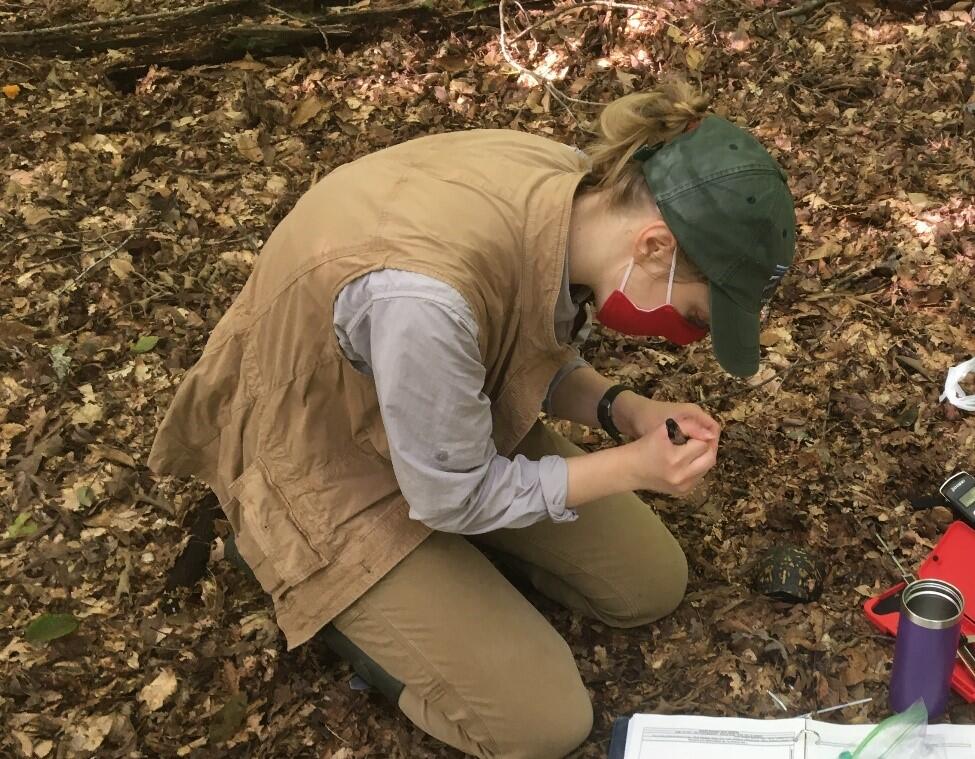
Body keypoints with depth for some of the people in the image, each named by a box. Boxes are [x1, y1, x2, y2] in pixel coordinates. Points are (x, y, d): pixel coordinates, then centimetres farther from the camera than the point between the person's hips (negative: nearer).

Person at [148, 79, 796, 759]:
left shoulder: (582, 190, -18)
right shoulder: (426, 292, -42)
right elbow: (454, 495, -25)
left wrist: (624, 410, -15)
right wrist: (634, 466, -21)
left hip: (462, 421, 7)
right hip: (334, 475, -7)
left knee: (654, 584, 9)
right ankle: (329, 595, 11)